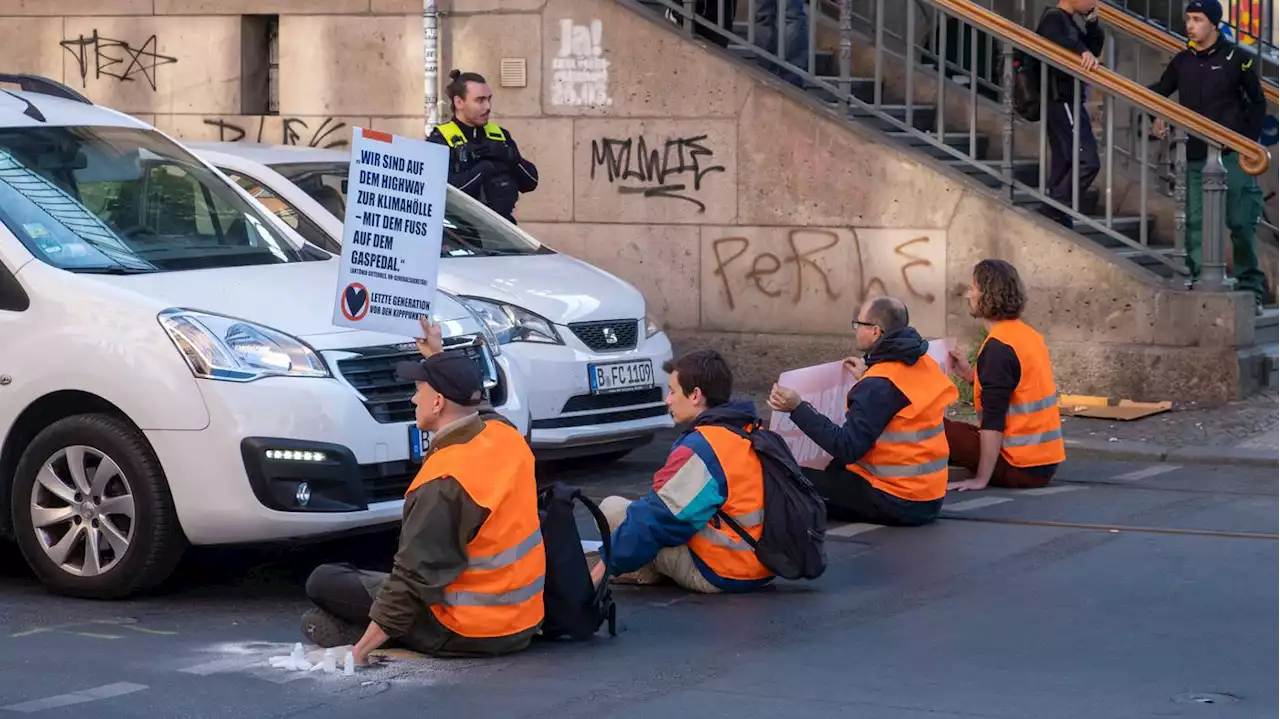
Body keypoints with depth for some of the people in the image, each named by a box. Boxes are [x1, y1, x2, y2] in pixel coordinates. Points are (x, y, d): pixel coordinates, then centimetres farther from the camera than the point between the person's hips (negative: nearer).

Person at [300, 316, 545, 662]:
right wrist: (439, 358, 30)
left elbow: (415, 578, -23)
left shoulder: (443, 484, -24)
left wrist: (361, 649, -18)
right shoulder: (505, 434, -3)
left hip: (468, 633, -8)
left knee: (323, 582, -2)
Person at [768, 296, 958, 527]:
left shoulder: (880, 385, -20)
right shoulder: (924, 364, 5)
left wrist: (798, 408, -24)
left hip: (894, 504, -9)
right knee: (837, 468, 31)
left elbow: (847, 448, -24)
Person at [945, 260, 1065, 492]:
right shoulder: (1027, 335, 10)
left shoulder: (998, 347, -17)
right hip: (1044, 461, 9)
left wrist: (981, 479, -21)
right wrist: (971, 375, 13)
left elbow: (993, 419, -21)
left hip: (1020, 467, -9)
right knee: (961, 430, 25)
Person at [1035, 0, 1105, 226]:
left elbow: (1095, 48, 17)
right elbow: (1059, 43, -32)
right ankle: (1053, 213, -16)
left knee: (1064, 166, 11)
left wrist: (1092, 22, 5)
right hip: (1062, 103, -10)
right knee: (1087, 161, -17)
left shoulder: (1068, 22, 21)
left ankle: (1054, 218, 13)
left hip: (1068, 103, 10)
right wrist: (1083, 52, -47)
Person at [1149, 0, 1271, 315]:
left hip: (1232, 156, -4)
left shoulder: (1236, 58, -3)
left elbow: (1258, 102, 3)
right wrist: (1158, 115, -6)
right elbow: (1159, 91, 16)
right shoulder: (1182, 61, 8)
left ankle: (1251, 287, 7)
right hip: (1195, 156, 4)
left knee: (1241, 223, -2)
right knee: (1195, 223, 3)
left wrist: (1249, 141, -3)